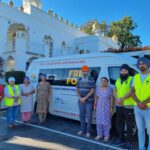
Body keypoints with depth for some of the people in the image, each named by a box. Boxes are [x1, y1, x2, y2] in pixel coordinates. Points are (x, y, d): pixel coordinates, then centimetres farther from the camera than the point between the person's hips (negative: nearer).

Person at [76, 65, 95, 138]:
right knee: (82, 115, 13)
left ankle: (88, 131, 15)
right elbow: (77, 90, 8)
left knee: (89, 116, 3)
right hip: (81, 101, 4)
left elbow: (92, 91, -9)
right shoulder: (79, 79, 8)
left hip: (89, 101, -4)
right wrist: (80, 98, -6)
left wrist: (85, 98, -14)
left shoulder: (91, 80, -5)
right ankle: (82, 129, 28)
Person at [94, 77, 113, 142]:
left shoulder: (110, 89, -5)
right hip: (99, 107, 3)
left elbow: (111, 98, -5)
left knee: (106, 121, 3)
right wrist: (95, 105, 5)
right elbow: (96, 98, 7)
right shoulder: (98, 88, 3)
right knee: (99, 120, 8)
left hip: (107, 107, -3)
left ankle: (106, 136, 16)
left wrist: (111, 107, -9)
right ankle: (99, 134, 22)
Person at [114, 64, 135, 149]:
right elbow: (115, 91, 12)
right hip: (119, 106, 6)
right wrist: (117, 98, -7)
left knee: (129, 125, 3)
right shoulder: (118, 80, 13)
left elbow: (131, 92, -17)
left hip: (128, 106, -6)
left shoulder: (131, 79, -6)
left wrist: (122, 99, -22)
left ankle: (129, 142, 17)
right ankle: (121, 138, 31)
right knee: (119, 123, 15)